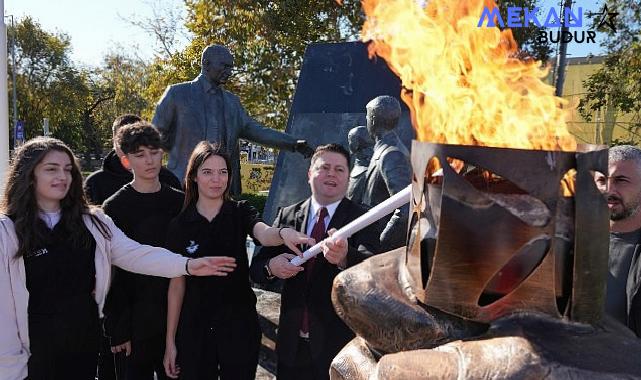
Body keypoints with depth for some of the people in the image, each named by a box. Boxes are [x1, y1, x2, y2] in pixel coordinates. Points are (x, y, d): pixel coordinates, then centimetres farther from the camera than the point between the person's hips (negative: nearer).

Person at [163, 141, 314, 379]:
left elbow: (264, 234, -26)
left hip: (239, 325, 0)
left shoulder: (240, 212, -4)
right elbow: (177, 284, -1)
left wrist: (283, 234, -50)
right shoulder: (180, 225, -3)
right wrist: (170, 341, 0)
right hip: (195, 329, 0)